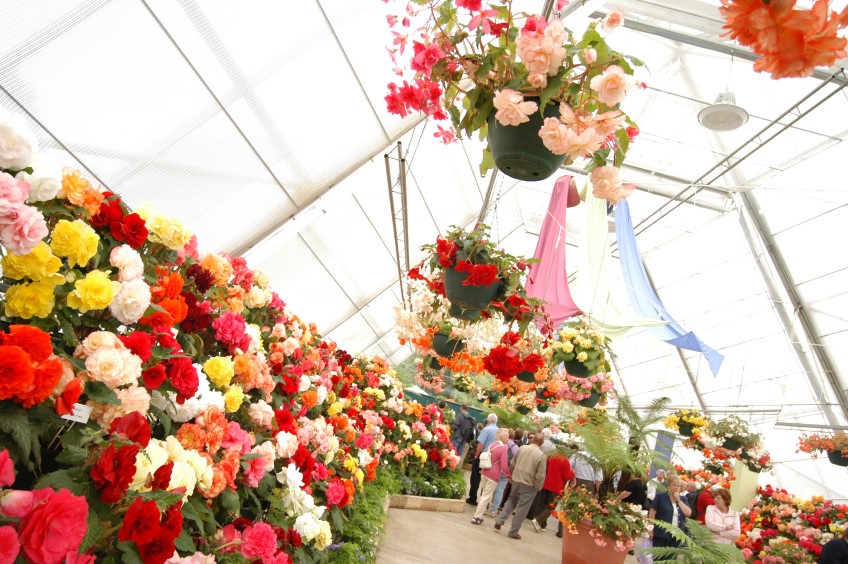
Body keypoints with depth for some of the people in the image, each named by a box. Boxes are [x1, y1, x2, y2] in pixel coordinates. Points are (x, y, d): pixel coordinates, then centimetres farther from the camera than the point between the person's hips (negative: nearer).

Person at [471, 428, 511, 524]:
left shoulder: (491, 445, 6)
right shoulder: (503, 449, -17)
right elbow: (504, 466, -17)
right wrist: (509, 476, -3)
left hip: (484, 472, 7)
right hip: (493, 475, -7)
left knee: (483, 494, 18)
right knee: (486, 496, 2)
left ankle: (479, 515, 27)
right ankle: (477, 517, 7)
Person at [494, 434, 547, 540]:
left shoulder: (522, 448, -3)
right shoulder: (541, 455, -15)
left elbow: (512, 464, 6)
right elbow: (540, 475, -15)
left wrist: (511, 476, 19)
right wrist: (537, 488, -1)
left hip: (516, 480, 4)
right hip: (529, 485, -4)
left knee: (511, 501, 24)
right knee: (522, 508, 9)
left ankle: (499, 521, 19)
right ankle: (513, 531, 16)